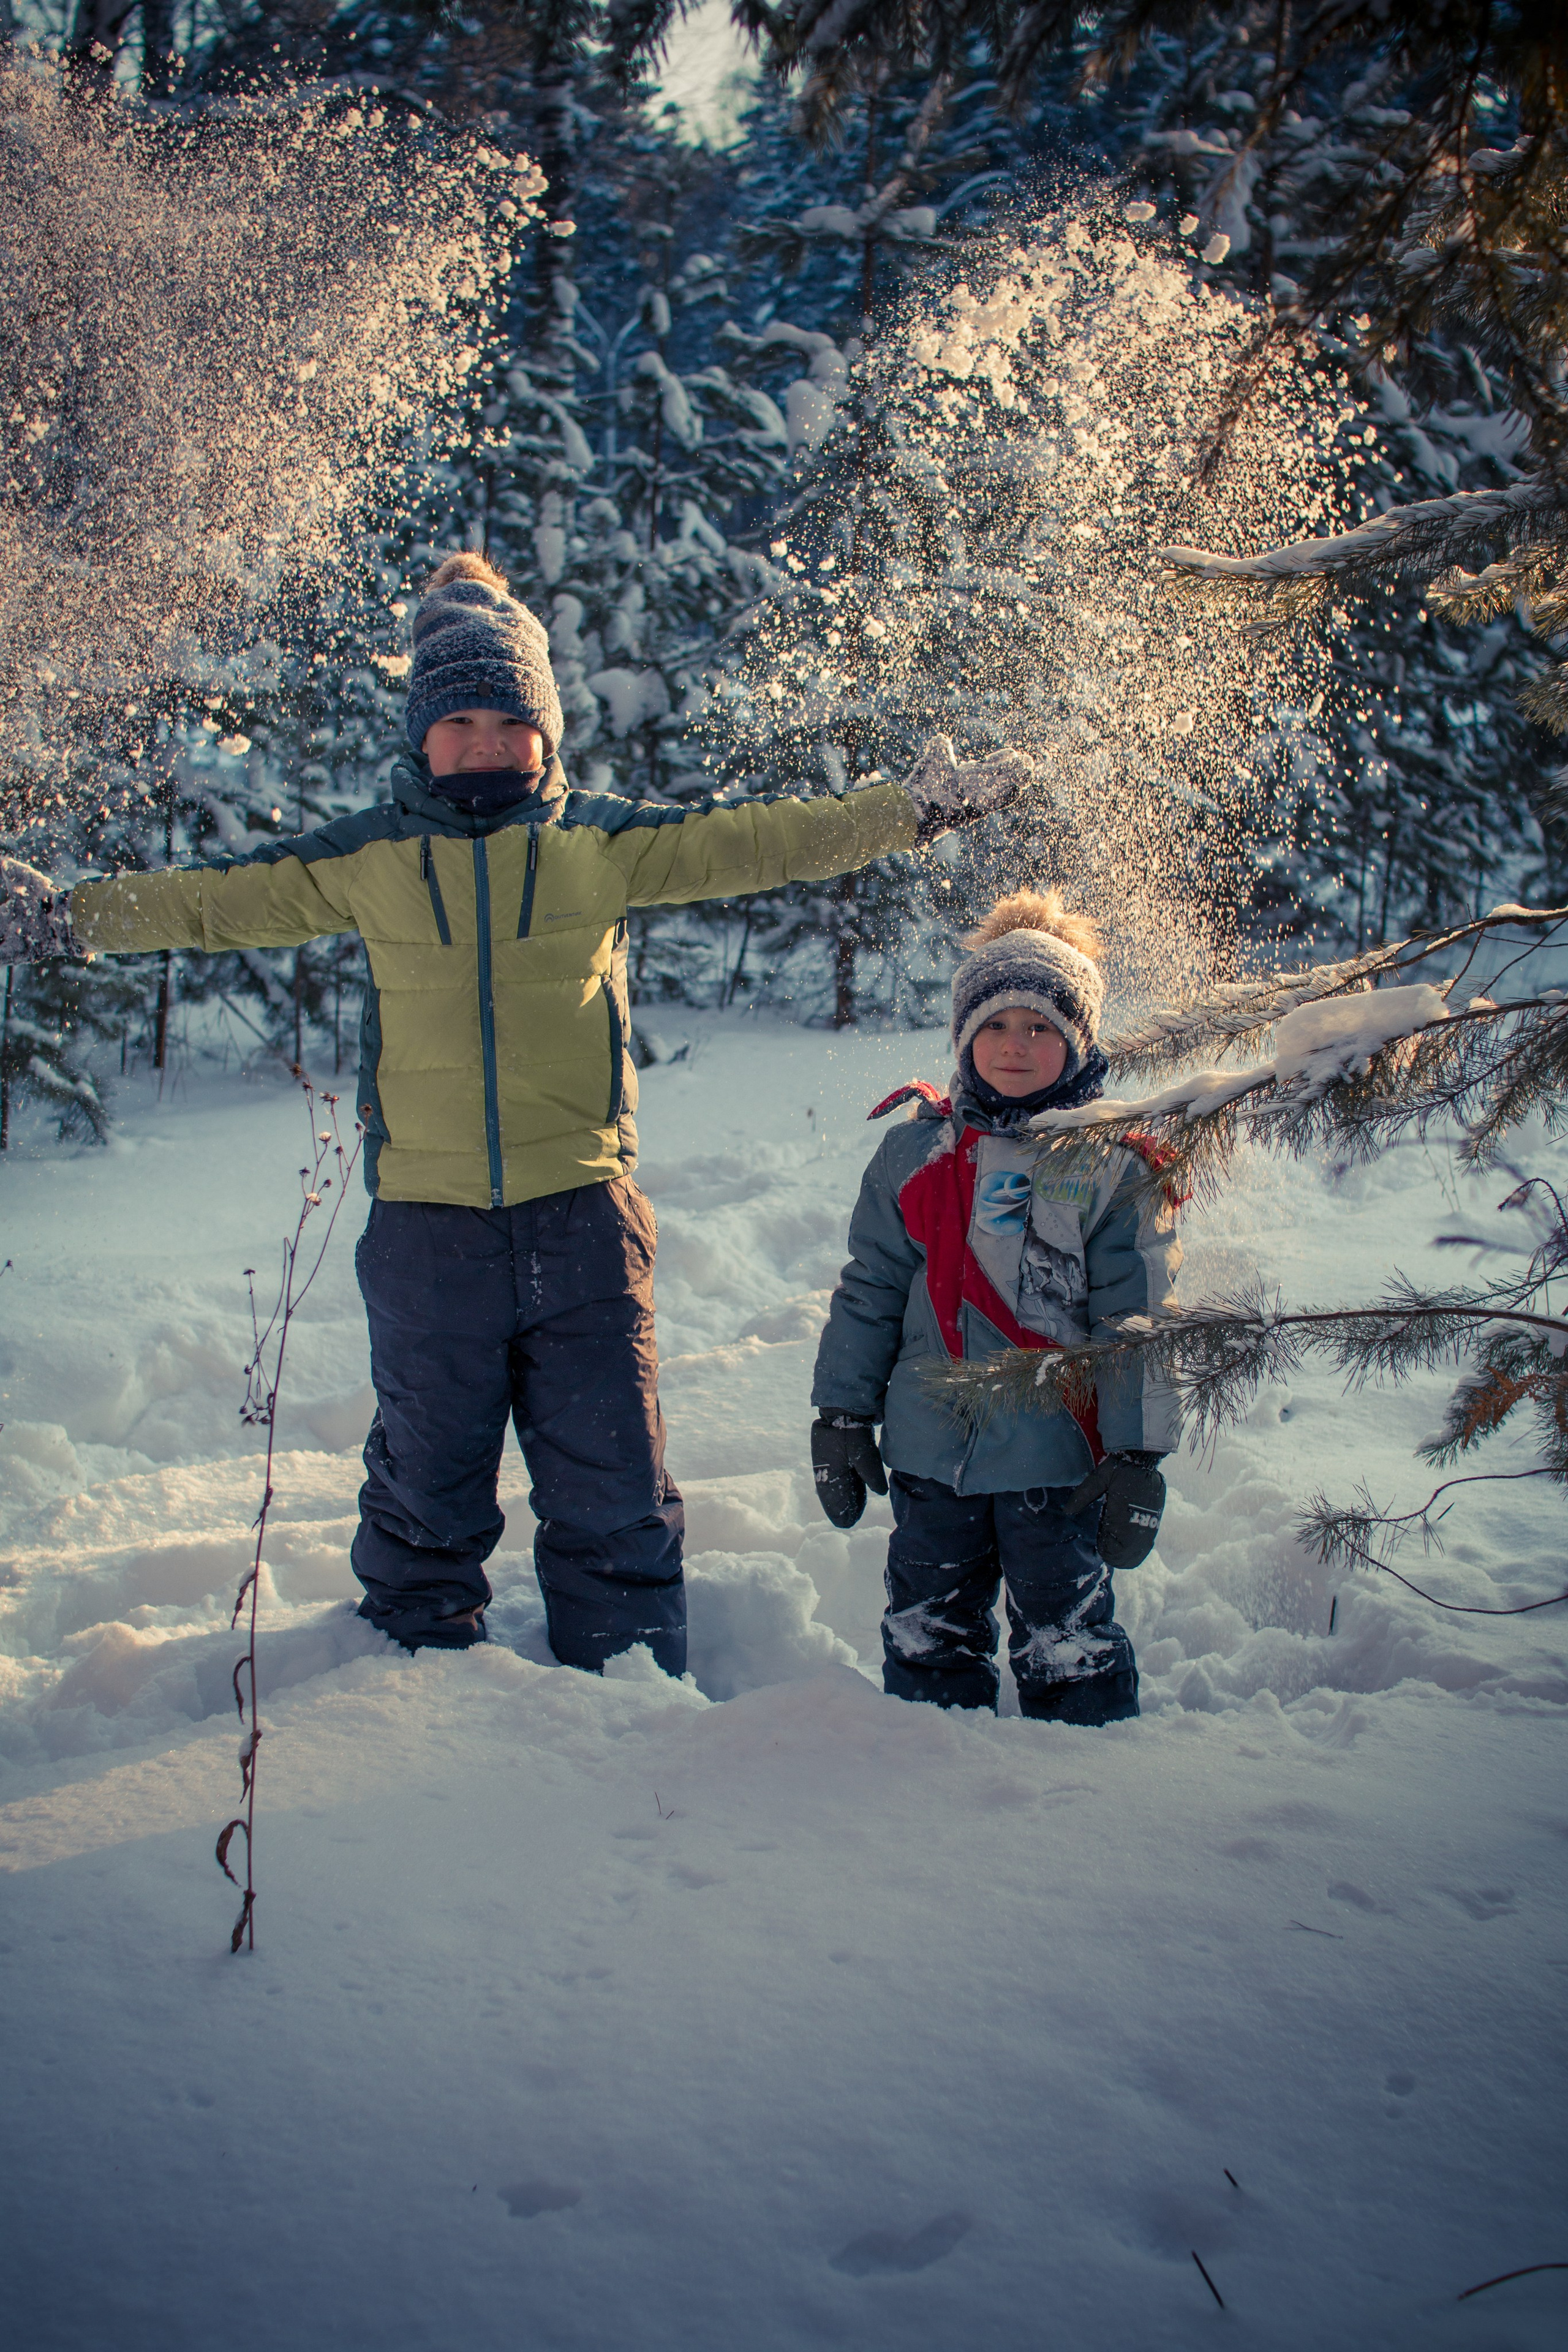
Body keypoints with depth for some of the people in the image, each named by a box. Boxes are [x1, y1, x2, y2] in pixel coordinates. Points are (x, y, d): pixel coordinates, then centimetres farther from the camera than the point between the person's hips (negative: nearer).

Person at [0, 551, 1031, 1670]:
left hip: (582, 1212, 0)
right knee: (426, 1488, 11)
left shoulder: (602, 840, 5)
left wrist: (915, 808, -1)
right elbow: (215, 899, 13)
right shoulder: (366, 858, 6)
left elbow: (756, 840, 4)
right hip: (427, 1224, 1)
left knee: (614, 1494, 6)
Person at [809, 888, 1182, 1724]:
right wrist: (841, 1417, 7)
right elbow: (870, 1292, 9)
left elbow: (1139, 1323, -6)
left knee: (1068, 1644, 7)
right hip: (930, 1450, 4)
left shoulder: (1115, 1166, -5)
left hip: (1057, 1459, -3)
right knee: (926, 1637, 16)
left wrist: (1137, 1457, -9)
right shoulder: (915, 1151, 3)